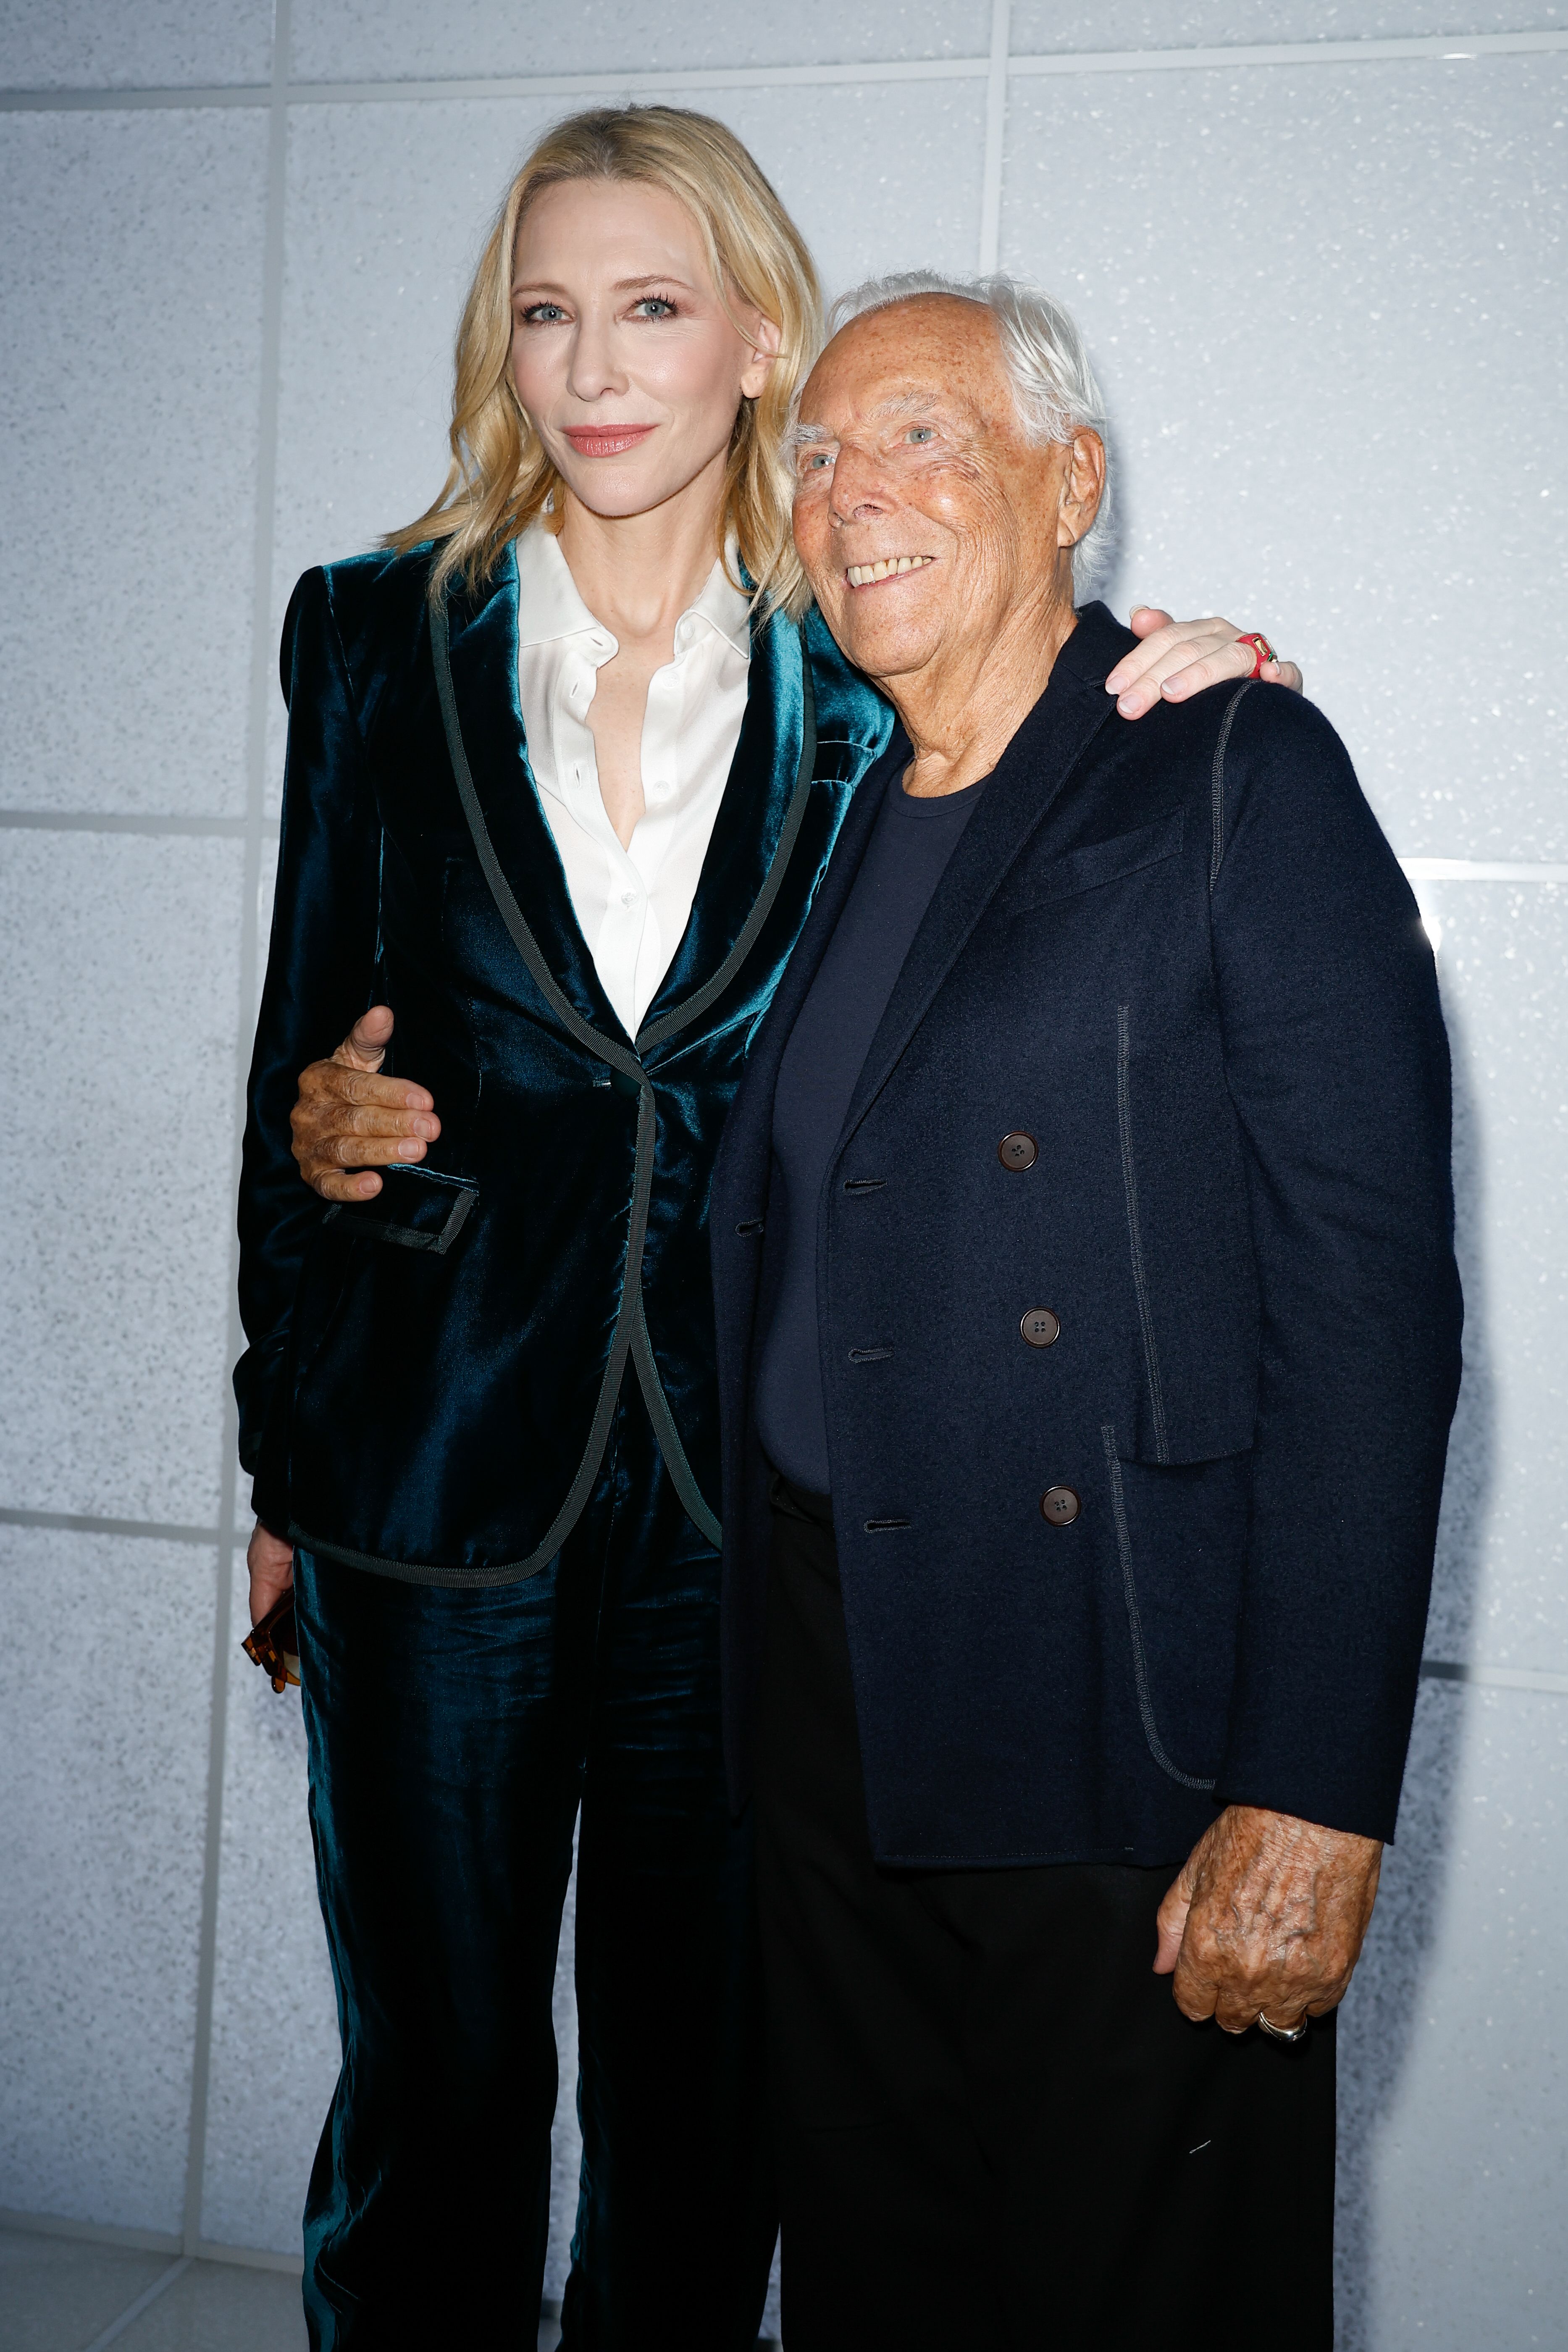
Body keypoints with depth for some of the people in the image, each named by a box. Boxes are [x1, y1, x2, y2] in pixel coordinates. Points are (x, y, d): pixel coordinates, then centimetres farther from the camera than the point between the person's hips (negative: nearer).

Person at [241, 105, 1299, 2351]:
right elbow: (308, 1048, 12)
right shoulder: (383, 637, 5)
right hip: (439, 1469, 0)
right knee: (436, 2087, 12)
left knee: (703, 2115, 14)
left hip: (748, 1490, 0)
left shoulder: (865, 675, 2)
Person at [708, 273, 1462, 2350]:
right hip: (829, 1713, 6)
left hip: (1129, 1736, -6)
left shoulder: (1238, 778, -8)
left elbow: (1370, 1304, -15)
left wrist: (1317, 1800, -19)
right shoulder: (827, 820, 13)